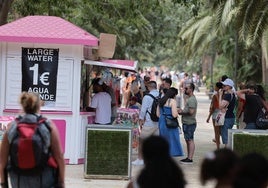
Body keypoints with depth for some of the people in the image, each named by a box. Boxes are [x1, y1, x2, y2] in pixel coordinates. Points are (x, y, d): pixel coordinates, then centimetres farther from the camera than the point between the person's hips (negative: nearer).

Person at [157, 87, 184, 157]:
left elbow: (158, 114, 14)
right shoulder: (172, 101, -11)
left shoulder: (161, 101, 11)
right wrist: (178, 111, 2)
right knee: (172, 142, -1)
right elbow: (174, 115, -18)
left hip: (161, 123, 7)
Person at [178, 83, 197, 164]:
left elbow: (191, 111, -24)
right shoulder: (190, 99, 19)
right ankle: (188, 157, 19)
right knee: (188, 140, 13)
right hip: (187, 123, 11)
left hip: (190, 123, -11)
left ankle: (190, 159, -9)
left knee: (190, 140, -9)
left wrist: (182, 112, -12)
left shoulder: (192, 99, -16)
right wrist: (181, 111, 12)